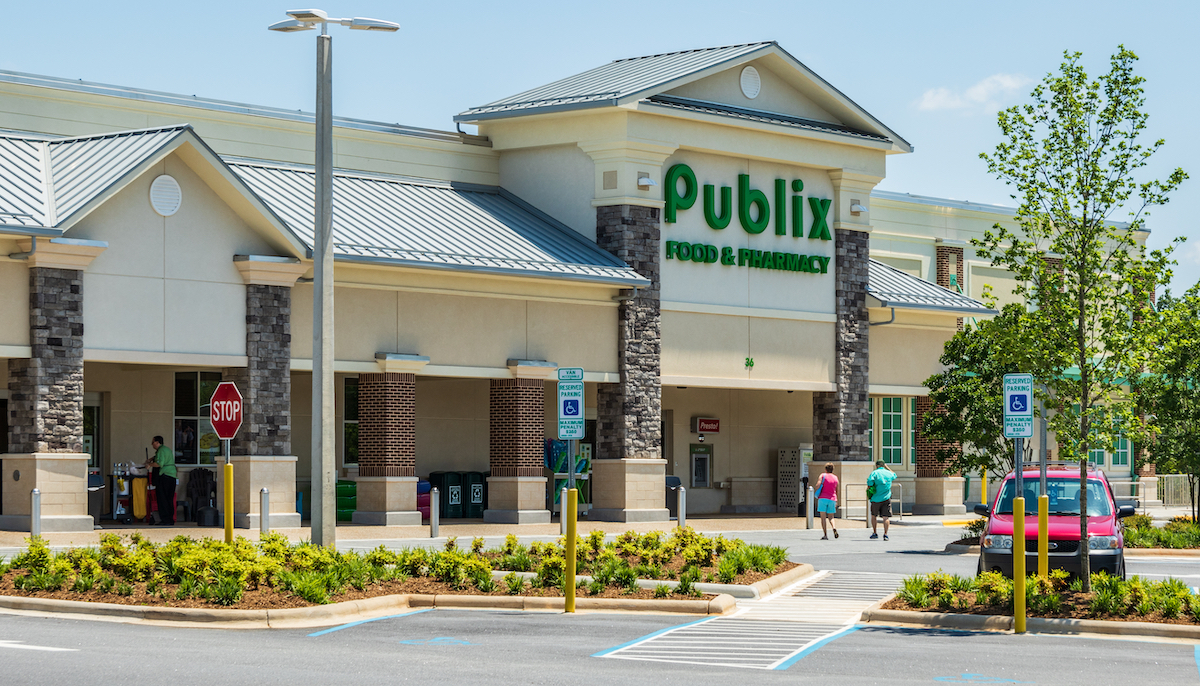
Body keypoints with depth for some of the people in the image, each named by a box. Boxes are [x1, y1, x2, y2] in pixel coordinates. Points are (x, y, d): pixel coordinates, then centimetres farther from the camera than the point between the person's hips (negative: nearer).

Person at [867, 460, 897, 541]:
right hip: (886, 498, 2)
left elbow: (870, 482, -19)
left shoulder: (875, 473, -6)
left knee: (873, 516, 15)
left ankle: (875, 533, 17)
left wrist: (868, 488, 1)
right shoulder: (889, 473, 7)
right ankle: (885, 534, -11)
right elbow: (894, 476, 31)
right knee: (886, 517, -2)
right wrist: (887, 467, 34)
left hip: (876, 498, -2)